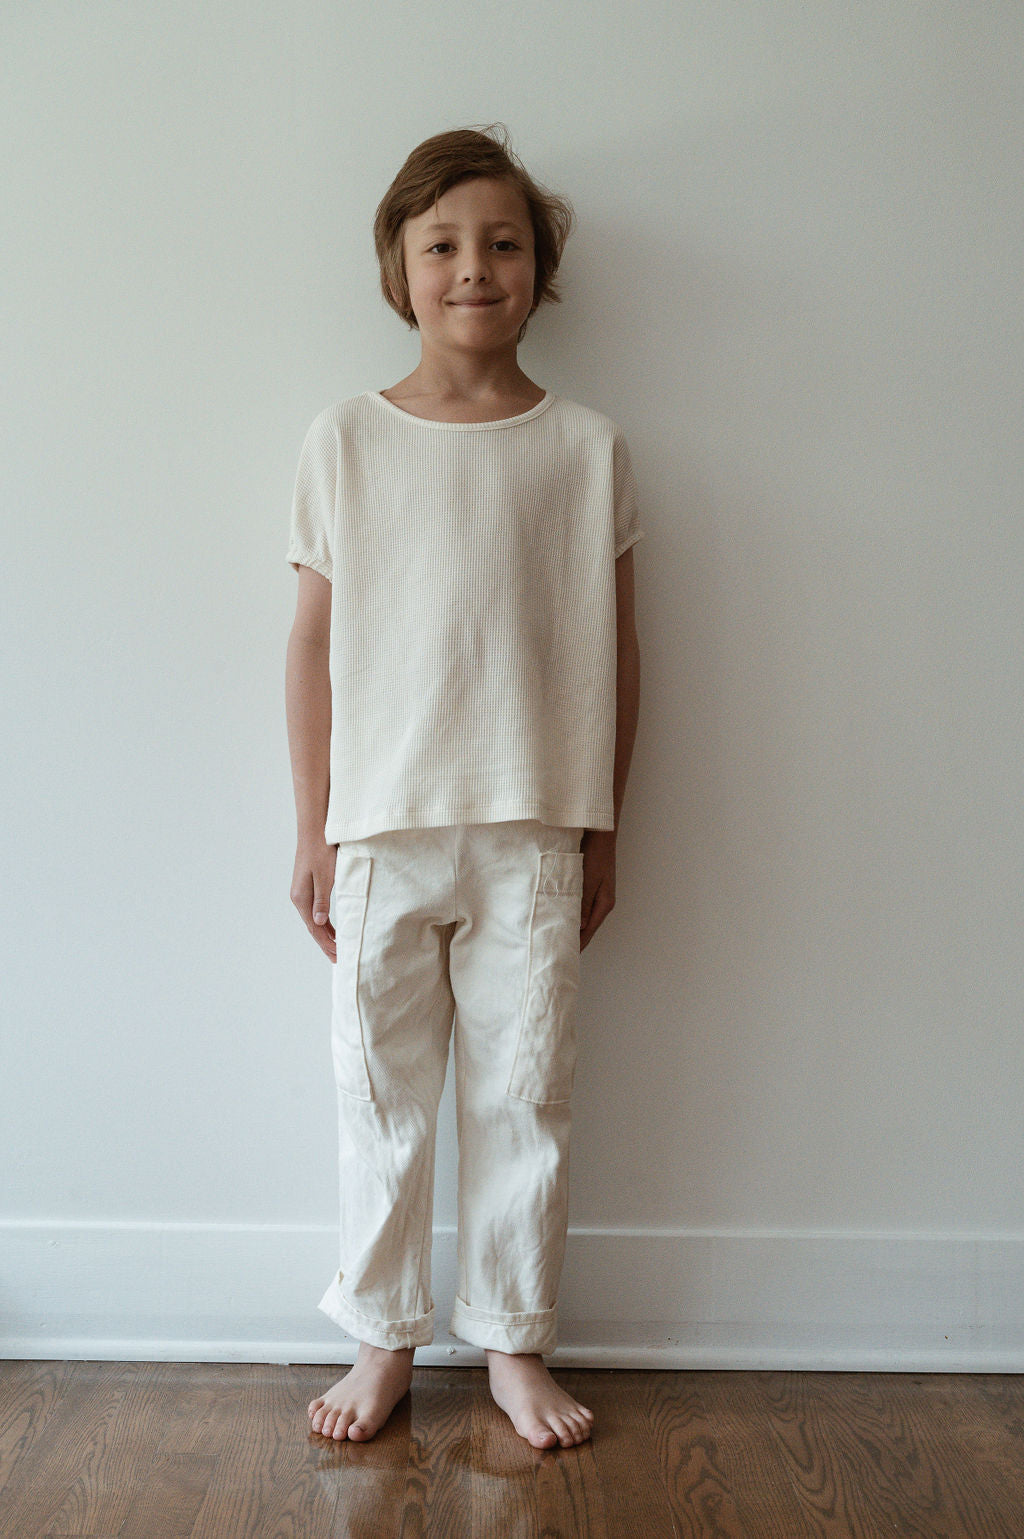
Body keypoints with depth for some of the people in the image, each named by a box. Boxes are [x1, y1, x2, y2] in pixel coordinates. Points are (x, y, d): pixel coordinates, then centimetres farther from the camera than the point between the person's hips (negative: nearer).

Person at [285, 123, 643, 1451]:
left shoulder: (587, 448, 2)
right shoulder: (345, 441, 2)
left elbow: (614, 651, 6)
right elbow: (315, 643, 4)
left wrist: (602, 833, 6)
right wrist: (314, 831, 3)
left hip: (532, 832, 0)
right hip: (382, 830, 0)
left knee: (523, 1094, 8)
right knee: (381, 1095, 9)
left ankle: (516, 1346, 26)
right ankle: (384, 1340, 27)